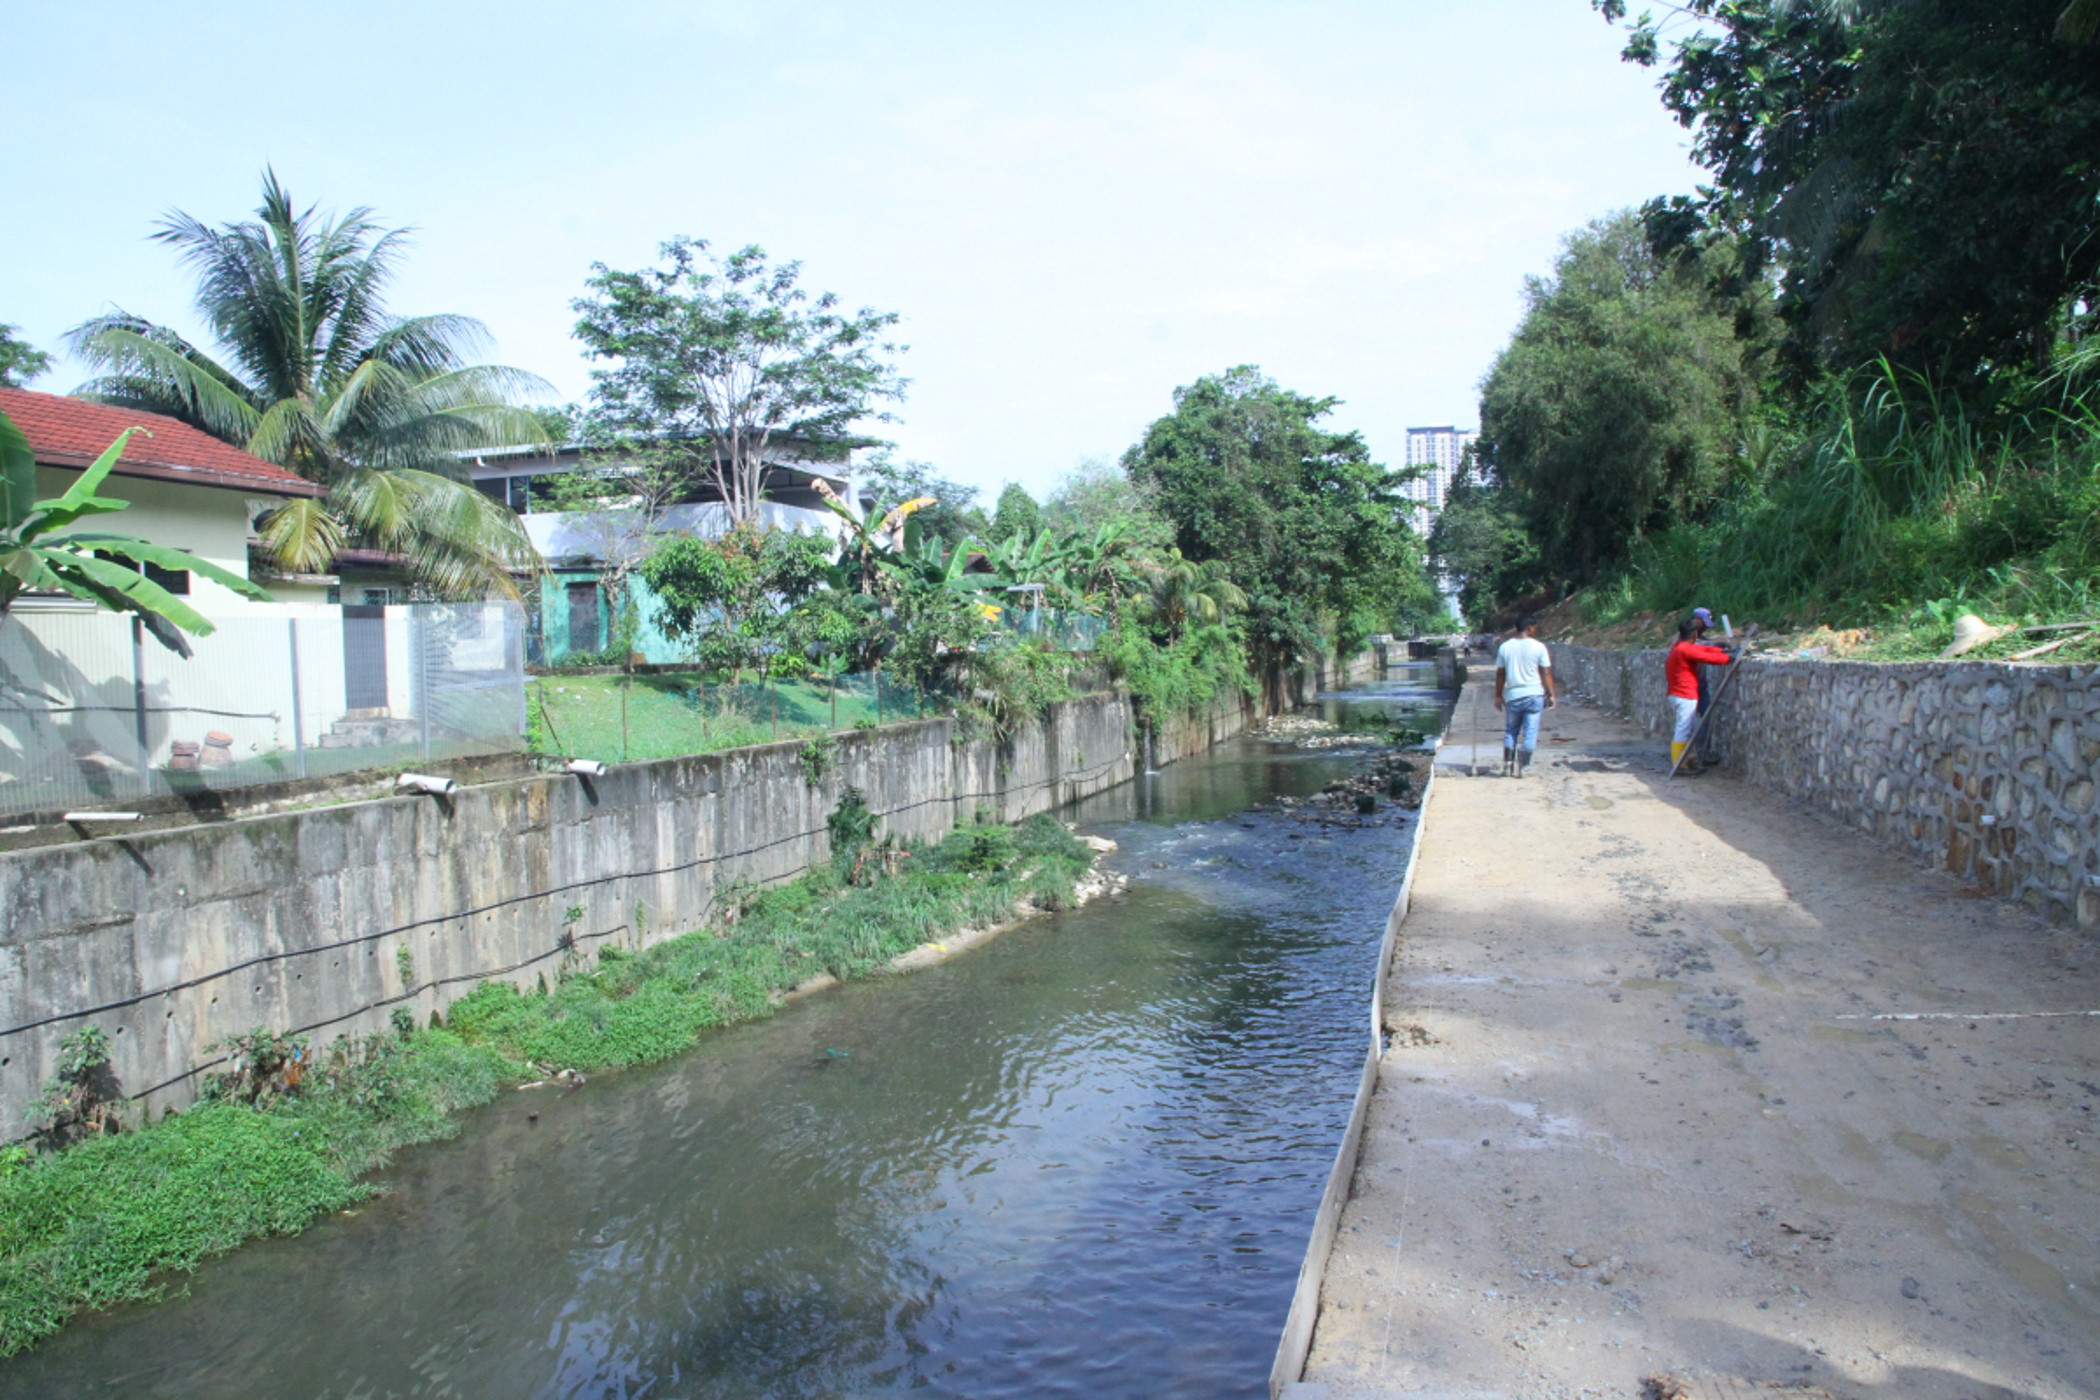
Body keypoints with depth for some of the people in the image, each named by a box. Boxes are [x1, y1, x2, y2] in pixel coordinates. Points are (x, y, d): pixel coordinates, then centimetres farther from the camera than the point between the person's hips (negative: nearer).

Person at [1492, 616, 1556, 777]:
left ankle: (1507, 765, 8)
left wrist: (1498, 695, 14)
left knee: (1510, 731, 14)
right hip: (1534, 694, -3)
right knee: (1530, 733, 3)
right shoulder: (1539, 647, -5)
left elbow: (1500, 674, 6)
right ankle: (1519, 767, 0)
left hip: (1512, 696, 3)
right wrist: (1551, 694, 3)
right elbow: (1546, 673, -4)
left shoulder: (1505, 647, 3)